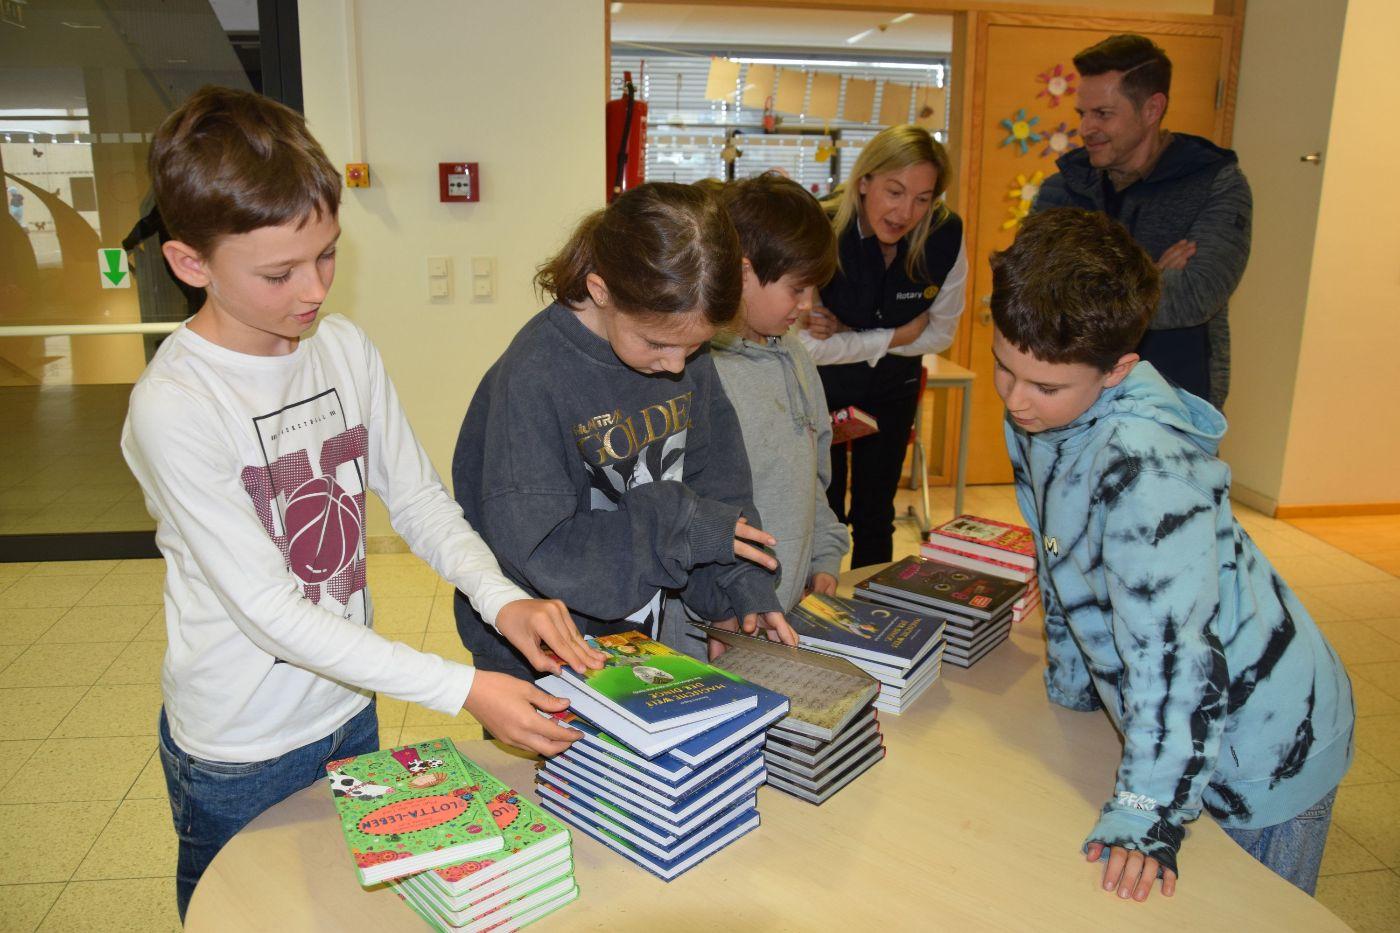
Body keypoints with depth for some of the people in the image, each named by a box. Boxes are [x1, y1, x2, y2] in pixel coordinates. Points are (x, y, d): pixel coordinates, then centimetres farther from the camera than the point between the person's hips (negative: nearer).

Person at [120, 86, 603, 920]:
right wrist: (460, 689, -30)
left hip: (351, 708, 6)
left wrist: (503, 598, -20)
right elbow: (270, 610, -26)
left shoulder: (347, 349, -6)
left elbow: (418, 497, -2)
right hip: (241, 753, -5)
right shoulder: (174, 408, -25)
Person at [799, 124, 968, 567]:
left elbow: (941, 333, -6)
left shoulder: (946, 235, -18)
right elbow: (806, 345, -26)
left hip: (893, 389, 3)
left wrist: (848, 333, -15)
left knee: (876, 518, 16)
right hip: (820, 387, -3)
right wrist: (892, 337, -20)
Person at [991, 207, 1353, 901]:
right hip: (1179, 723, 8)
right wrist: (1072, 688, 15)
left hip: (1267, 740, -7)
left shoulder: (1146, 462, -33)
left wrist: (1146, 814, -26)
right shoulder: (1034, 416, -6)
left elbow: (1171, 647, -31)